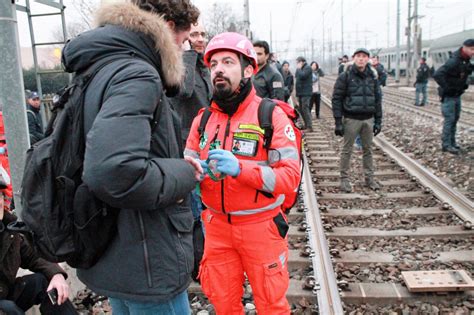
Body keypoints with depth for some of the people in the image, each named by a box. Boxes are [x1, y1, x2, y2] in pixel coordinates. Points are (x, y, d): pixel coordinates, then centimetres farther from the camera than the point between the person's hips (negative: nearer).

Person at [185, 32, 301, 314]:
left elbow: (291, 176, -18)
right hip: (217, 226, 4)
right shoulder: (203, 118, 4)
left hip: (261, 226, -4)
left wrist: (239, 168, -31)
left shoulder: (271, 115, -11)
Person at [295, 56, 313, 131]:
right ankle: (306, 125, 21)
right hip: (300, 92, 10)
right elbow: (296, 76, 17)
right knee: (301, 109, 12)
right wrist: (298, 69, 6)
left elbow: (302, 75, -23)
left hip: (306, 92, -10)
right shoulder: (301, 68, 19)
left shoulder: (307, 68, -10)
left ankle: (309, 126, -16)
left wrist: (298, 68, -10)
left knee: (305, 108, -15)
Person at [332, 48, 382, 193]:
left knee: (368, 150, 11)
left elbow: (377, 99, 12)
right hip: (351, 119, -4)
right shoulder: (345, 76, -5)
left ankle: (369, 177, 23)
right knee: (347, 150, 4)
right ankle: (344, 179, 14)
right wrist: (338, 122, -11)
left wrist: (378, 121, 8)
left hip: (368, 119, 4)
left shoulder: (372, 77, 7)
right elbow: (336, 99, -7)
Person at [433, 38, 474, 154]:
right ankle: (446, 145, 1)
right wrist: (446, 88, -27)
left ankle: (452, 143, 23)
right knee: (449, 120, -6)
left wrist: (464, 85, 13)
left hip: (457, 95, 9)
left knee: (455, 119, 14)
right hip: (448, 96, -9)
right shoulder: (454, 61, -24)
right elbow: (437, 75, -34)